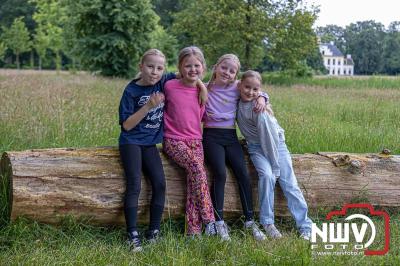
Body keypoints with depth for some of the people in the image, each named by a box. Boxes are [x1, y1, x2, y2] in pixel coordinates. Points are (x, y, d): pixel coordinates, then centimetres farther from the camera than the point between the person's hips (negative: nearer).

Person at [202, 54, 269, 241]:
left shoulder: (237, 87, 6)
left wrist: (261, 98, -4)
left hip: (231, 136, 3)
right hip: (211, 136, -2)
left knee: (243, 174, -12)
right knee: (220, 173, -22)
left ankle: (250, 221, -3)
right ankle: (219, 222, -14)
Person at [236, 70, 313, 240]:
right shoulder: (237, 101, -7)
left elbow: (271, 135, -23)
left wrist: (275, 167, -21)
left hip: (276, 144, -3)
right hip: (257, 147, 3)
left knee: (289, 183, -10)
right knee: (266, 175, -24)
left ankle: (305, 226, -5)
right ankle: (267, 222, -16)